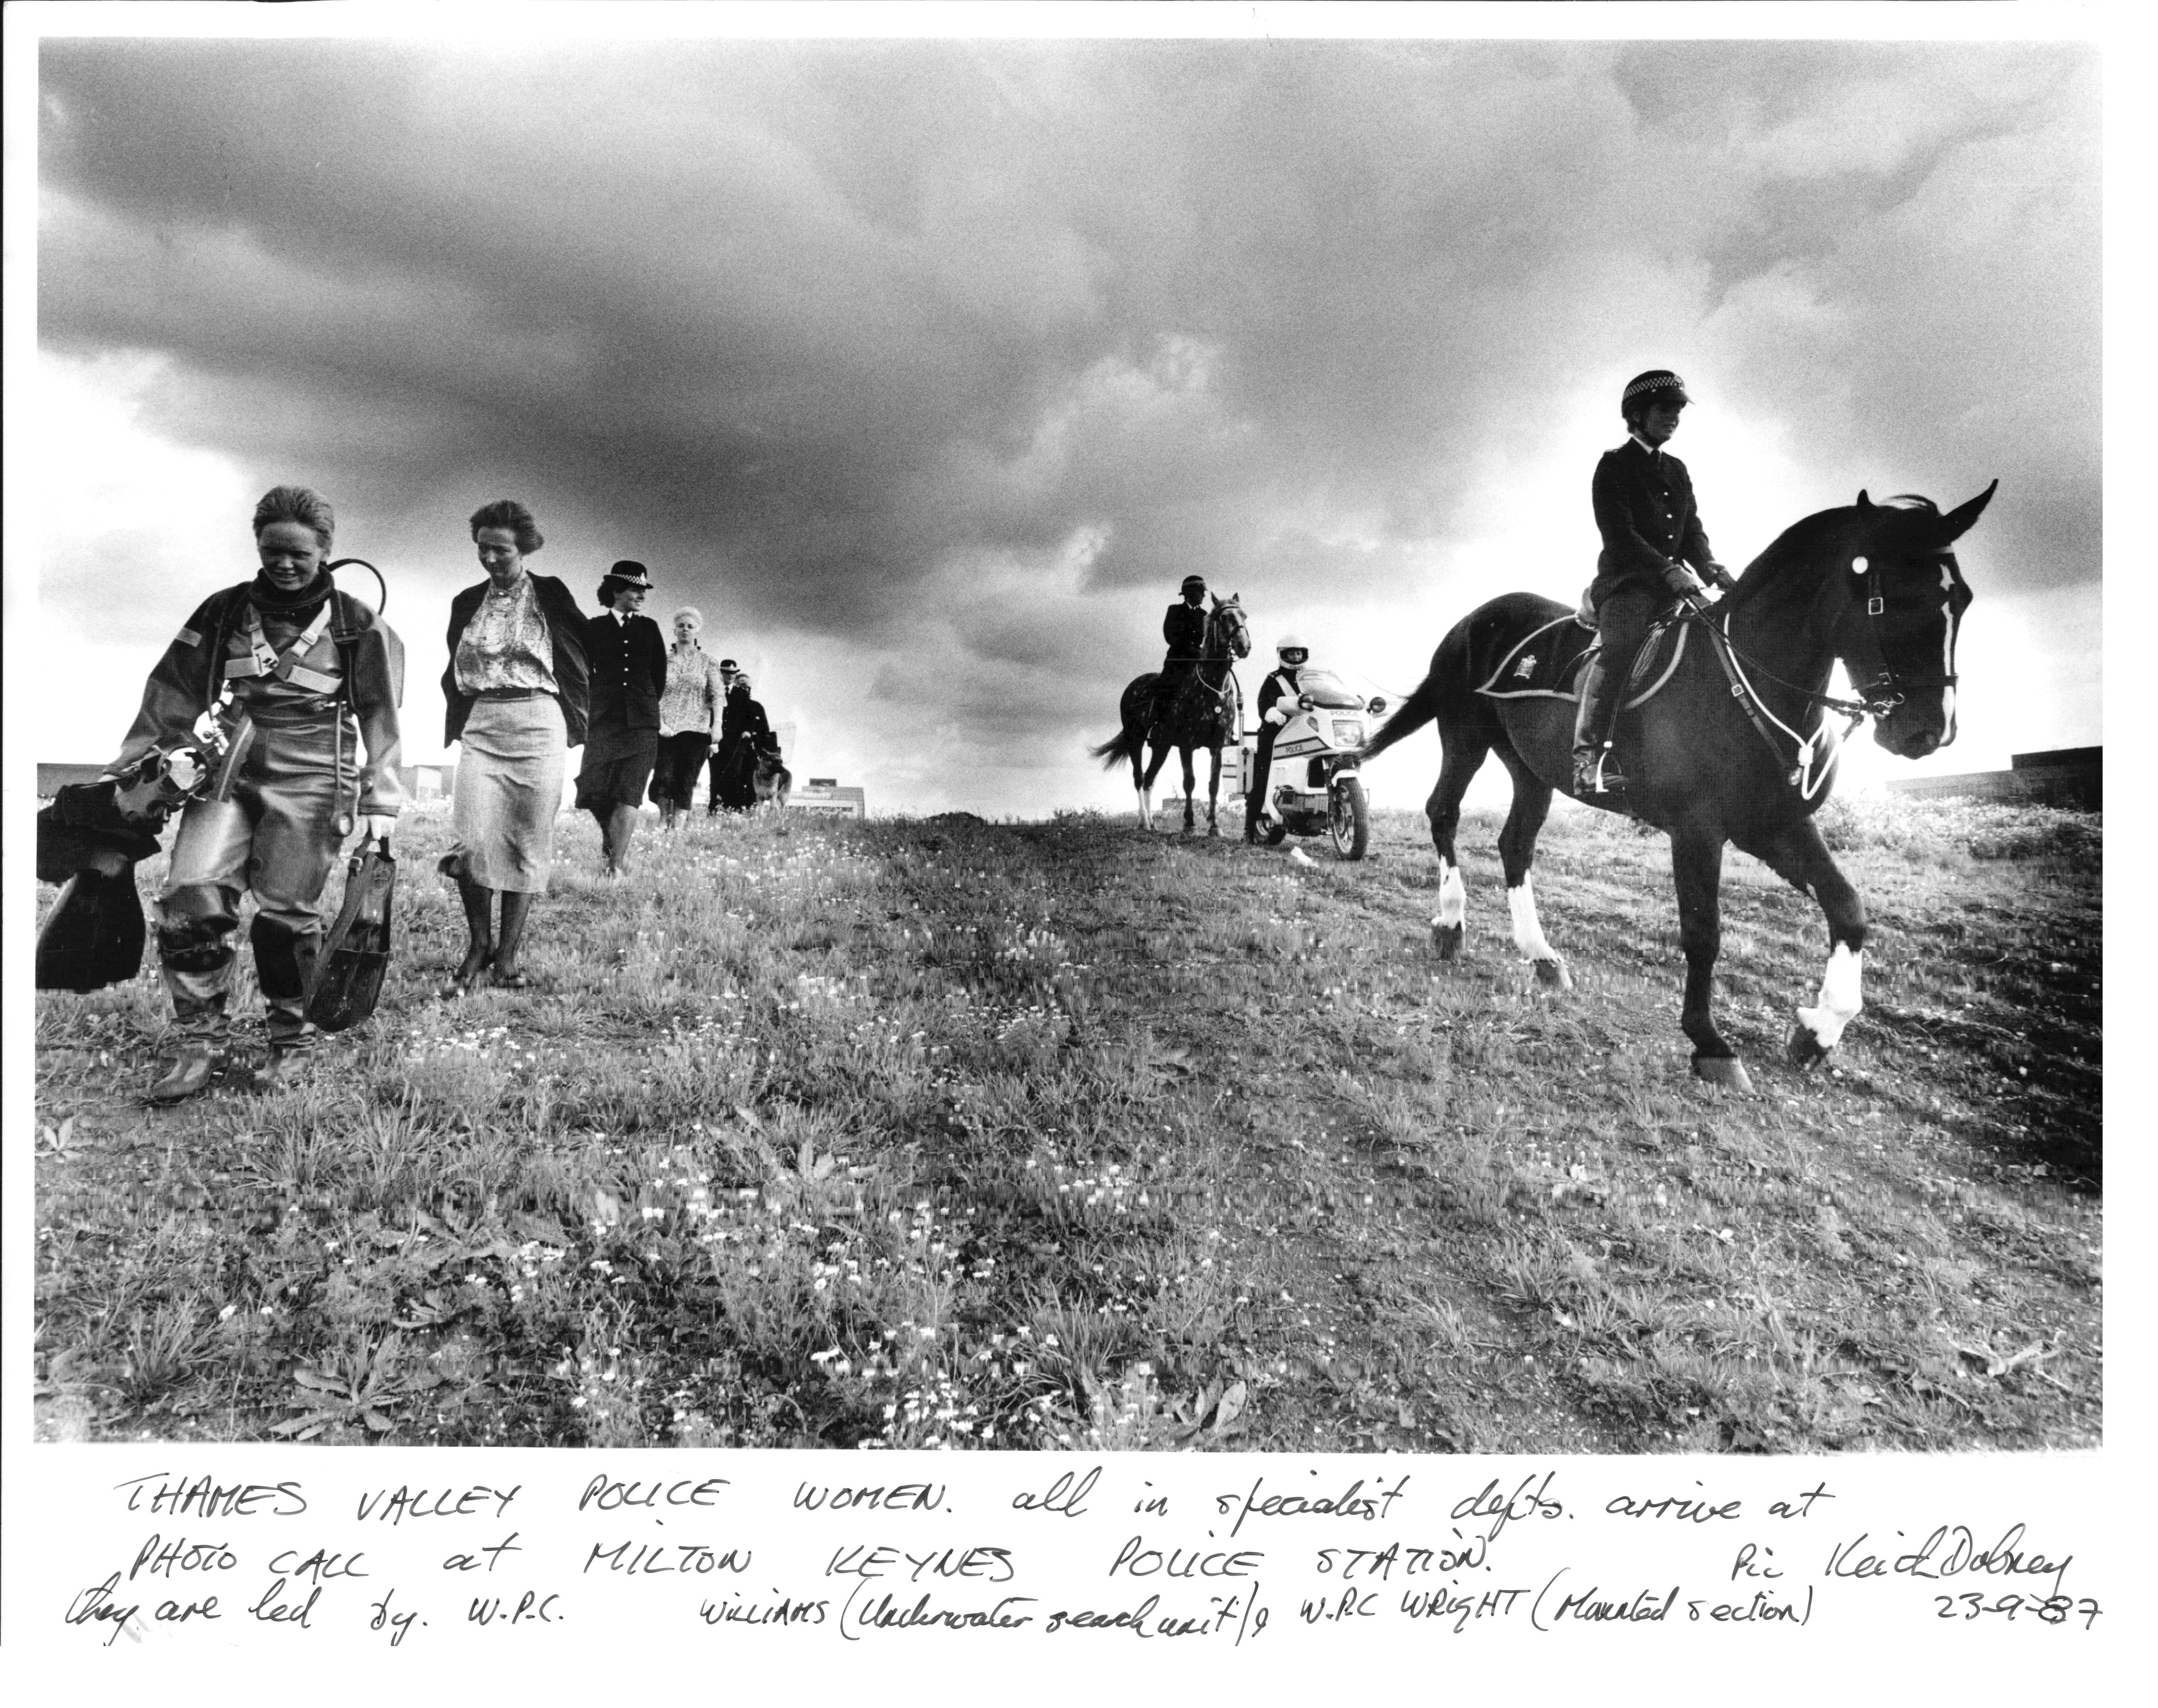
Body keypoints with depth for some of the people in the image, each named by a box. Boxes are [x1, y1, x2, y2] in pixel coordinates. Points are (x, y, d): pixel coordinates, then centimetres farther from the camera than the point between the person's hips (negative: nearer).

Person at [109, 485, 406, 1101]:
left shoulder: (356, 624, 2)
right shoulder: (225, 611, 9)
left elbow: (381, 717, 2)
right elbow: (175, 691, 12)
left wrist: (381, 800, -3)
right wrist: (132, 761, 7)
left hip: (310, 778, -3)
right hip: (232, 769, 3)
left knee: (285, 910, -4)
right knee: (189, 891, -12)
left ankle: (294, 1039, 14)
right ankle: (200, 1039, 0)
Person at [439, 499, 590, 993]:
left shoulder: (551, 595, 4)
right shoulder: (467, 603, 14)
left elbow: (578, 661, 7)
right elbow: (453, 674, 22)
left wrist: (574, 724, 4)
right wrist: (456, 725, 14)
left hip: (539, 727, -2)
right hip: (480, 728, 2)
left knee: (528, 842, 0)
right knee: (471, 840, -12)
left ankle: (508, 953, 8)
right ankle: (479, 945, 3)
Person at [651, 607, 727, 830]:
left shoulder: (706, 661, 8)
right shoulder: (663, 658, 9)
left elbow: (718, 694, 1)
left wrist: (717, 724, -11)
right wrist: (660, 723, -8)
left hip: (695, 728, 0)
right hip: (665, 729, 0)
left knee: (686, 780, -4)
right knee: (664, 776, -9)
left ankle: (677, 825, -2)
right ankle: (663, 817, 13)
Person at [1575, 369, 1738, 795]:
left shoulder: (1677, 471, 22)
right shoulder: (1614, 466, 0)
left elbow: (1692, 530, 17)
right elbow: (1619, 534, -12)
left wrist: (1711, 568, -4)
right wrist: (1668, 570, -24)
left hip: (1673, 582, 8)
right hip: (1626, 582, -8)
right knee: (1621, 644, -31)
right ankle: (1590, 757, -40)